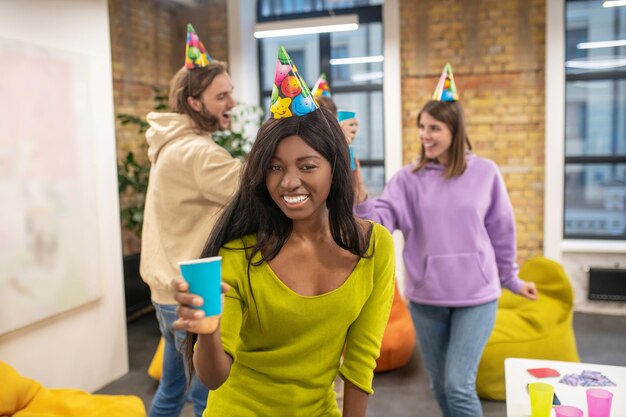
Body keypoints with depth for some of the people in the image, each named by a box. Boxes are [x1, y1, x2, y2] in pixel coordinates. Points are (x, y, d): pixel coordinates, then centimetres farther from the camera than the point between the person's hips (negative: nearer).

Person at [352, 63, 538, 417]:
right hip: (425, 298, 2)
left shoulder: (486, 173, -2)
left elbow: (501, 231, 7)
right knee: (440, 385, 16)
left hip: (476, 295, -2)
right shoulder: (409, 178, -3)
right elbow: (380, 222, -16)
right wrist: (361, 198, -35)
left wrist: (510, 278, 13)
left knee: (459, 385, -7)